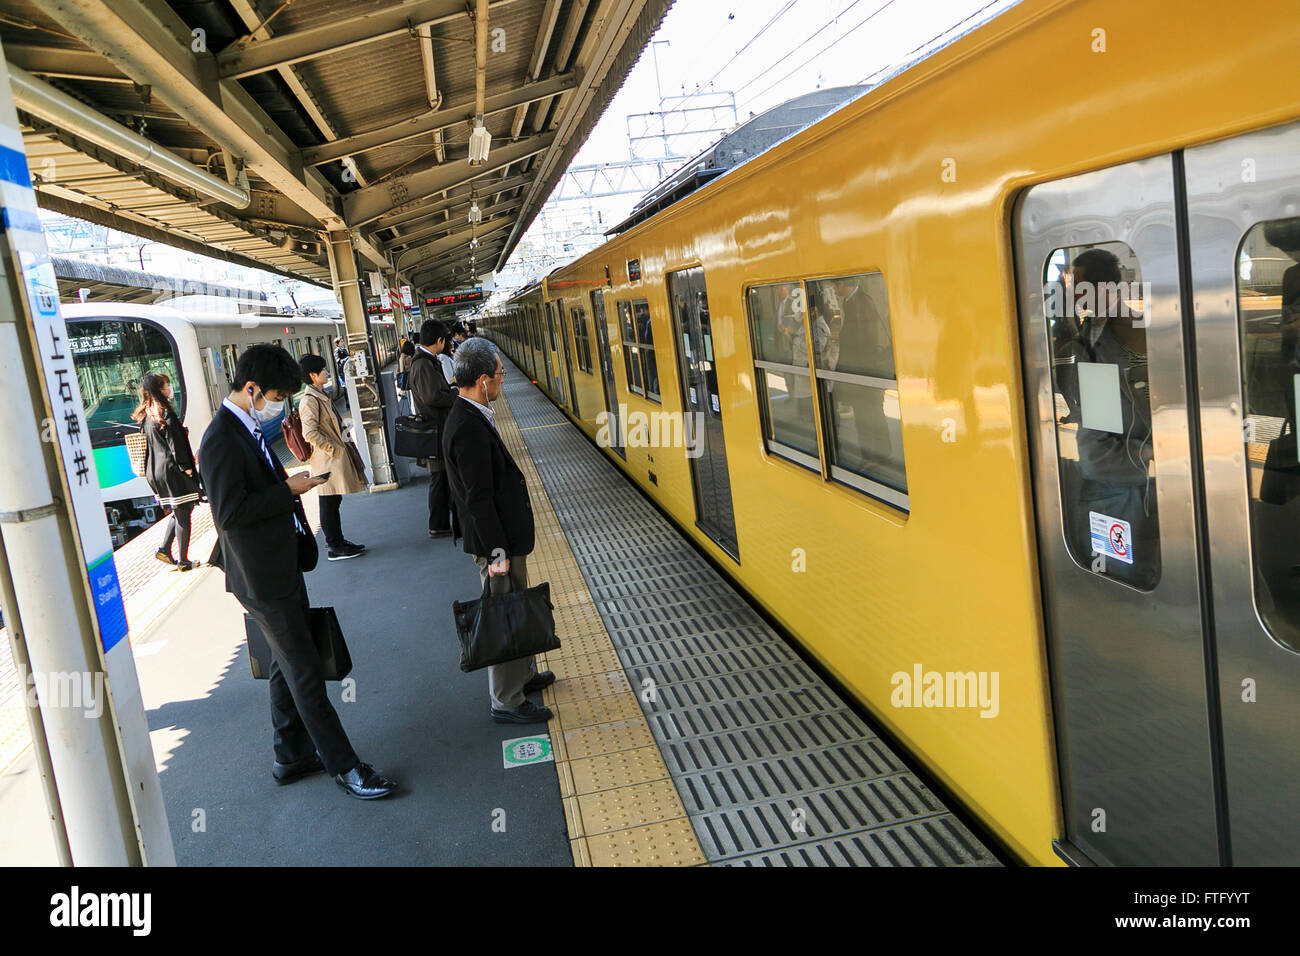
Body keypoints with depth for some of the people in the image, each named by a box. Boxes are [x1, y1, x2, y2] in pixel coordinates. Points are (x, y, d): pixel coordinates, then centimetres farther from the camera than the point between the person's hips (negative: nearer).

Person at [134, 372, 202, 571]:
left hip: (154, 471, 9)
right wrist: (186, 466, -14)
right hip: (171, 470, -8)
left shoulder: (146, 414, 11)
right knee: (183, 514, 1)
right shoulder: (165, 413, -15)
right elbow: (175, 443, -18)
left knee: (177, 512, 21)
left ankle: (164, 549, 13)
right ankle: (183, 561, 5)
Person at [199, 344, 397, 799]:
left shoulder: (249, 429, 9)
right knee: (304, 671, -1)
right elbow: (231, 512, -25)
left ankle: (291, 755, 32)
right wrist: (288, 490, -20)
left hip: (282, 568, 10)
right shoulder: (222, 441, -21)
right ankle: (343, 765, 8)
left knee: (288, 665, 19)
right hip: (263, 578, -10)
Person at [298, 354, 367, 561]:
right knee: (329, 504, -2)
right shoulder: (309, 401, -18)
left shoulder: (321, 396, 14)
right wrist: (333, 449, -18)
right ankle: (335, 548, 5)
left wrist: (341, 442, 17)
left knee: (333, 502, 16)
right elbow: (310, 434, -24)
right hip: (327, 461, -10)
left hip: (336, 457, 10)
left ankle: (336, 541, 25)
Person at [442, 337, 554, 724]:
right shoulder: (469, 428, -25)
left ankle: (523, 673, 41)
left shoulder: (470, 417, 6)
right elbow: (478, 499, -25)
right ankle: (507, 702, 15)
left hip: (506, 536, 10)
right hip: (496, 540, -10)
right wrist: (497, 552, -22)